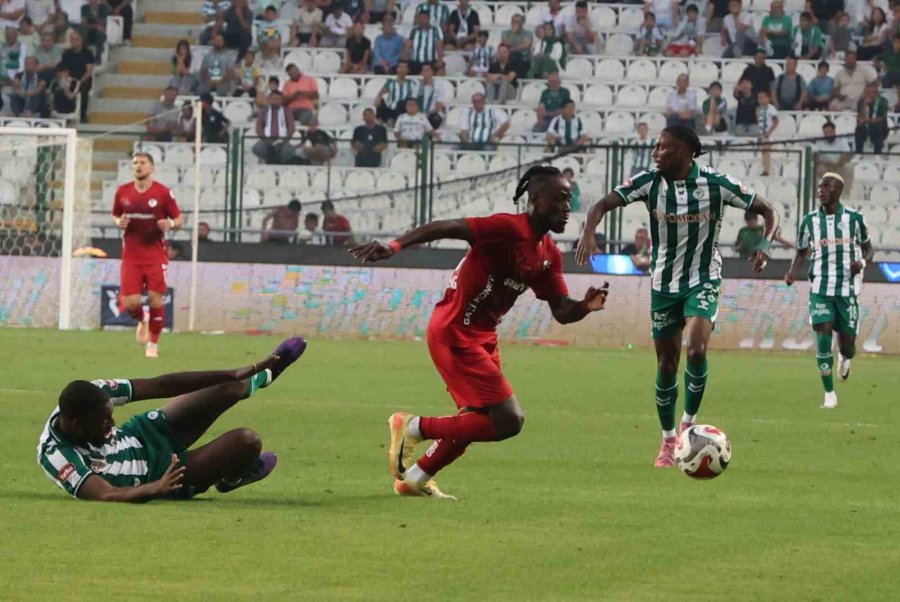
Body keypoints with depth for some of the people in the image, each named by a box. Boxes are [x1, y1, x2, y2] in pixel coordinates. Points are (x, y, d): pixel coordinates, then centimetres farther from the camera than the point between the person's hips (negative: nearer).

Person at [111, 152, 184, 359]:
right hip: (131, 255, 2)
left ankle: (153, 343, 10)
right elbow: (115, 215, 18)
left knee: (155, 298, -8)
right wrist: (119, 222, -5)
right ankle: (142, 320, 29)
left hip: (155, 254, -2)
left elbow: (179, 219, 2)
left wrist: (171, 224, -21)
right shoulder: (123, 192, 5)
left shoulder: (163, 192, -4)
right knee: (130, 302, -7)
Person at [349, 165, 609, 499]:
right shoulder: (509, 228, -19)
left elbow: (561, 312, 11)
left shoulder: (549, 255, 8)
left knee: (478, 419, 23)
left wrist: (586, 307, -12)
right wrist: (394, 247, -38)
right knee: (508, 421, -14)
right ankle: (415, 427, -1)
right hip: (455, 335, -10)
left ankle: (415, 478, 39)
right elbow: (445, 228, -27)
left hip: (482, 336, 10)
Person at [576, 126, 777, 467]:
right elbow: (604, 204, -13)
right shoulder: (650, 183, -8)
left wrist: (765, 245, -23)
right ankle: (668, 439, 23)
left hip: (703, 281, -2)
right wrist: (589, 232, -34)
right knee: (666, 363, 6)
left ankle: (689, 423, -4)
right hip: (664, 283, 2)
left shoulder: (716, 184, -12)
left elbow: (767, 211, -5)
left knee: (697, 350, -24)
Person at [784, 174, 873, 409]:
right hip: (820, 289, 0)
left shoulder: (854, 218, -1)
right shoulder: (810, 220, 3)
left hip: (847, 288, 0)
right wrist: (792, 272, -7)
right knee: (823, 337, -13)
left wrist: (862, 262, -13)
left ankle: (845, 358, 41)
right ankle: (829, 394, -4)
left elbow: (868, 248, 10)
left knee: (847, 342, 1)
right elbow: (802, 252, 13)